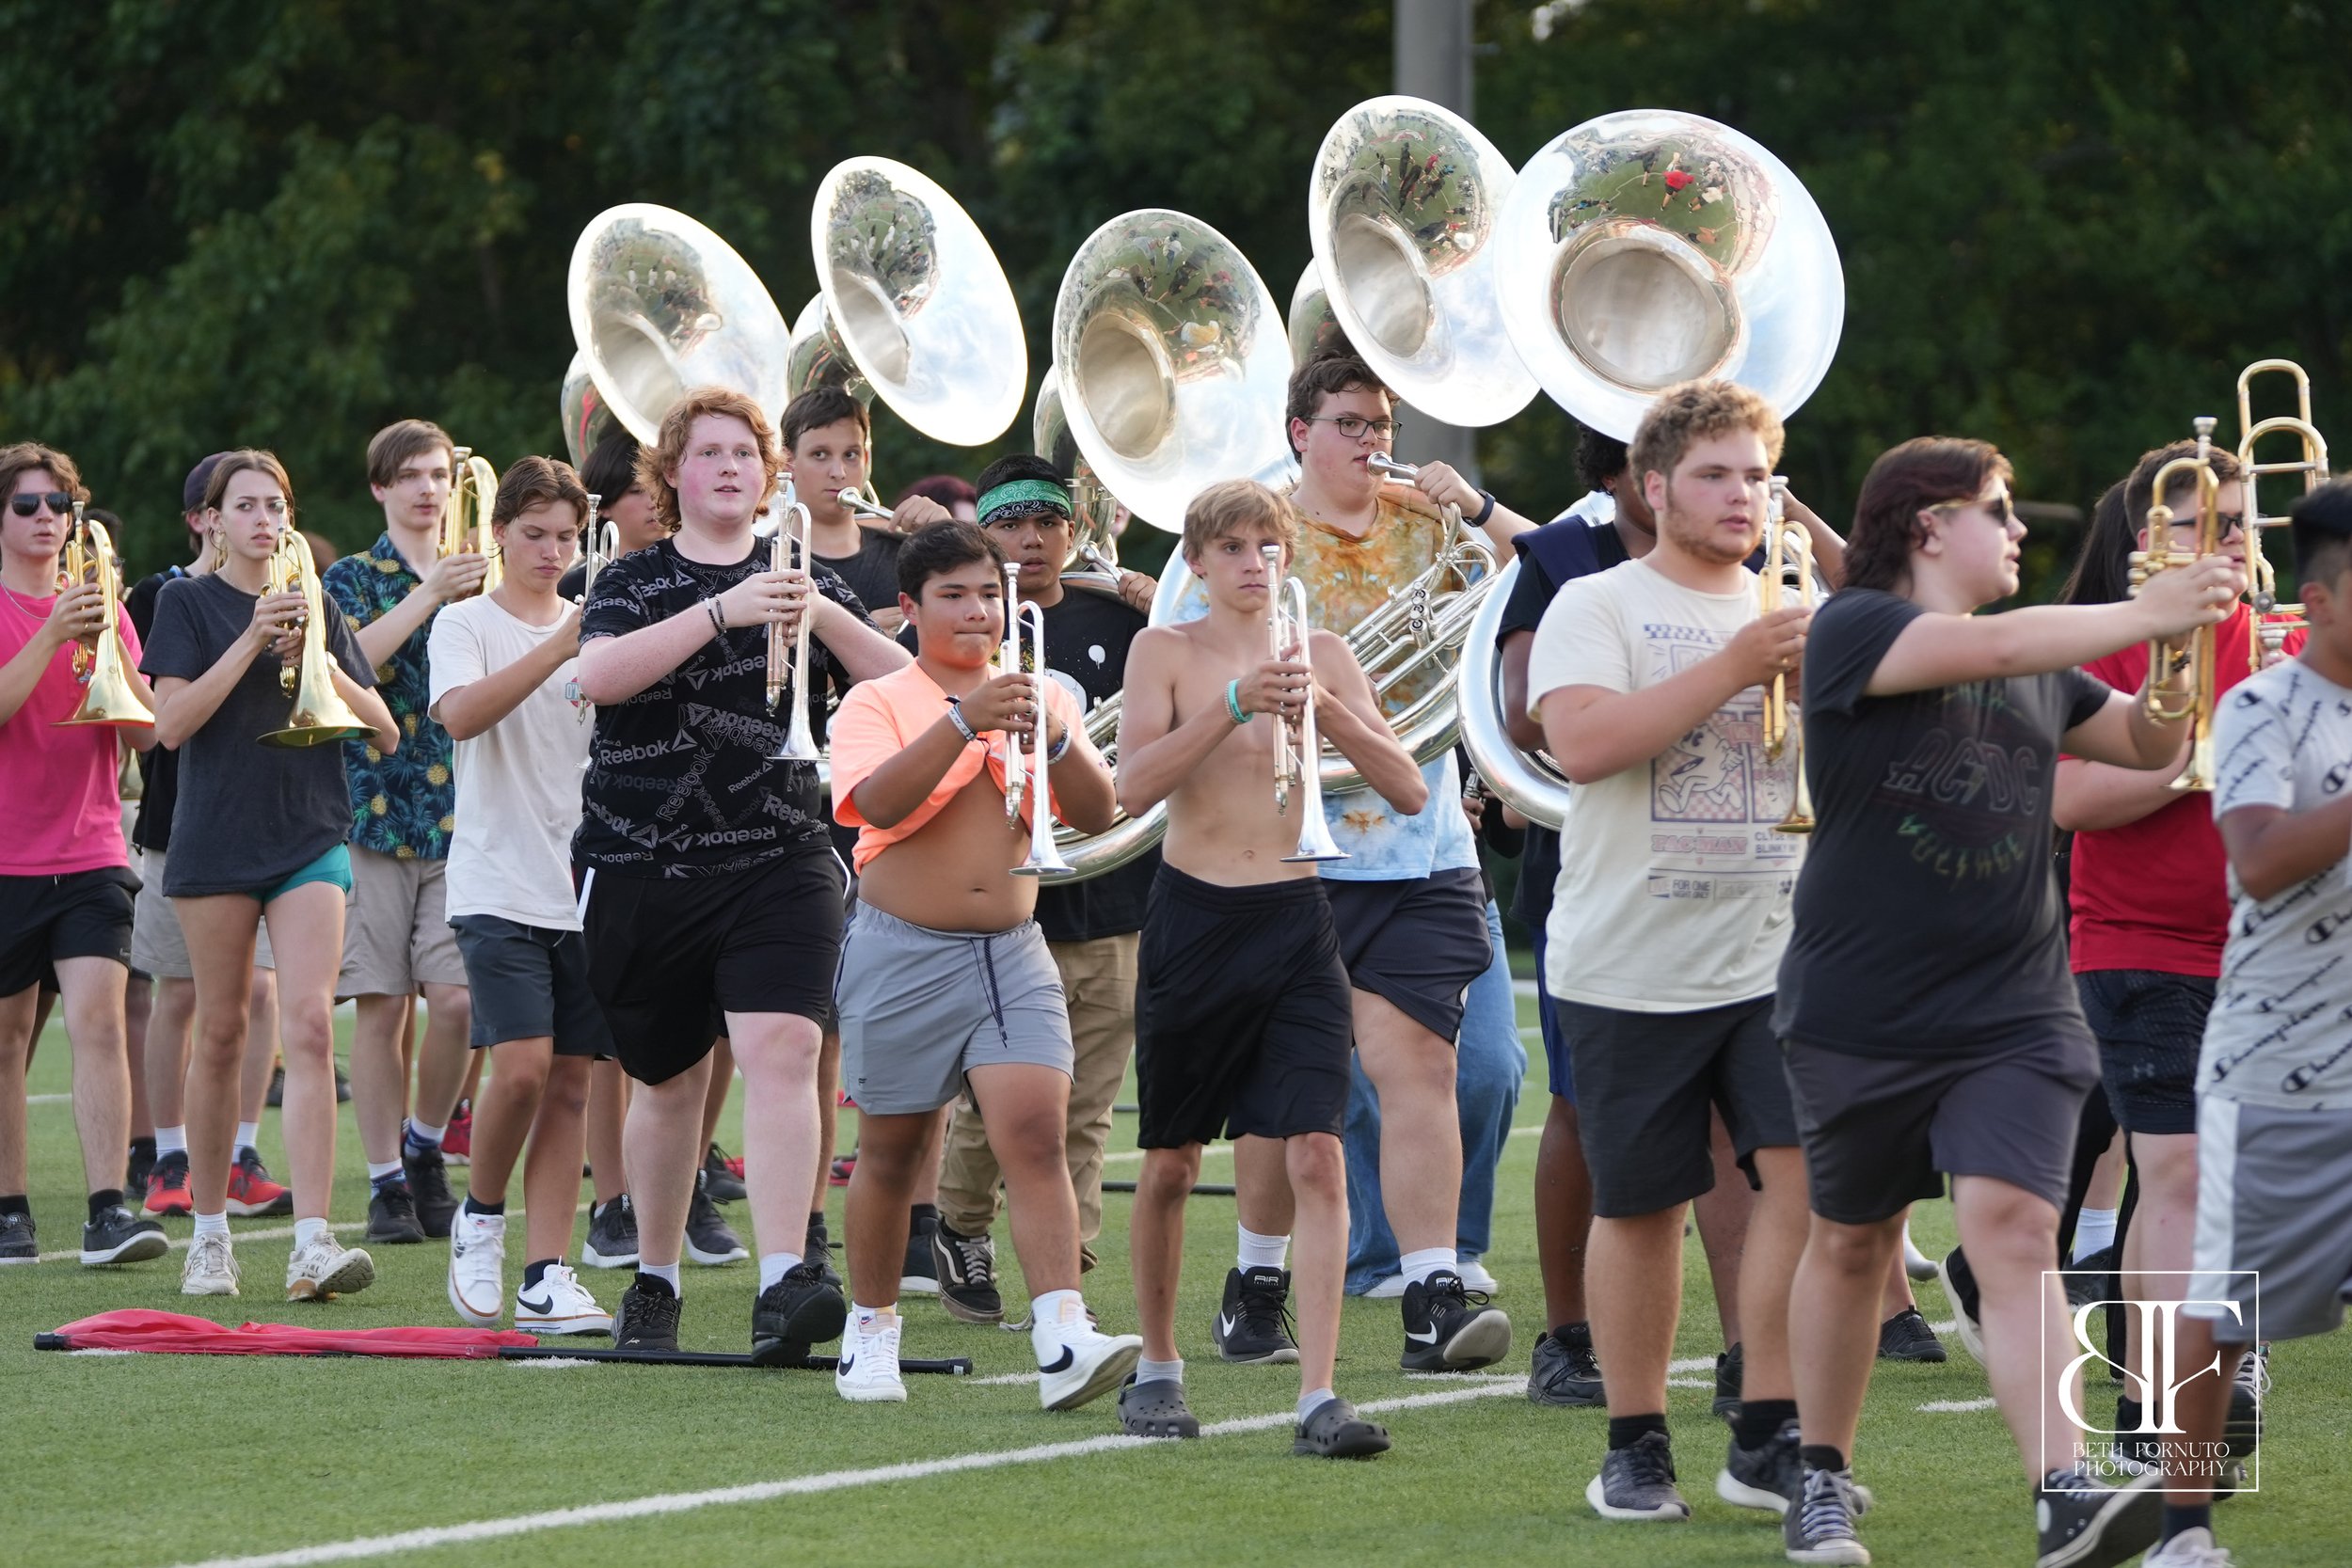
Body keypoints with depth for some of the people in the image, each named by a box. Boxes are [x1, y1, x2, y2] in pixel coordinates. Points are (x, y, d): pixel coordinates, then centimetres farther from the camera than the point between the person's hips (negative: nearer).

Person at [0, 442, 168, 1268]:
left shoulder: (99, 610, 9)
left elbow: (148, 732, 2)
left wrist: (107, 642, -12)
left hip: (91, 854, 1)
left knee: (99, 1020, -13)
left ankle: (108, 1211, -18)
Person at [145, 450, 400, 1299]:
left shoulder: (315, 606, 12)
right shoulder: (189, 602, 4)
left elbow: (383, 732, 7)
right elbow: (171, 722, -9)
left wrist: (317, 656, -8)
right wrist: (252, 642, -16)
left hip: (310, 836, 1)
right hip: (217, 836, -1)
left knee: (310, 1024, -13)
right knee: (221, 1033, 5)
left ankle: (312, 1244, -21)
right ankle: (209, 1235, 19)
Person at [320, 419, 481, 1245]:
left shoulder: (476, 580, 14)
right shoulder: (354, 579, 6)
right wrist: (430, 594, -21)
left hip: (464, 818, 2)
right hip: (375, 812, -2)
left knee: (455, 997, -10)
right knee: (382, 1006, -2)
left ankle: (425, 1145, 13)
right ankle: (388, 1184, 5)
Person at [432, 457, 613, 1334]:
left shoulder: (594, 628, 14)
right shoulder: (466, 624, 1)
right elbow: (461, 714, -19)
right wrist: (558, 649, -26)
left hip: (585, 888, 4)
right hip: (500, 887, -4)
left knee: (569, 1081, 1)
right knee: (521, 1065, -17)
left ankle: (545, 1278, 3)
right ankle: (480, 1218, 8)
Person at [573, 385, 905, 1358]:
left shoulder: (805, 582, 10)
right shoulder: (635, 583, 4)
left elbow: (901, 682, -1)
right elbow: (599, 676, -17)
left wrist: (823, 616, -18)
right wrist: (724, 611, -25)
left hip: (779, 864, 0)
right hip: (642, 867, 0)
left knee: (782, 1048, -20)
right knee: (669, 1079, 9)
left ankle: (783, 1282, -29)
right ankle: (654, 1284, 28)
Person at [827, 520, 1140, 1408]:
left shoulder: (1041, 698, 10)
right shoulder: (877, 703, -1)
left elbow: (1097, 816, 1)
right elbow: (879, 802, -20)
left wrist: (1056, 741, -17)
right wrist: (964, 722, -28)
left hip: (1011, 952, 2)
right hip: (903, 956, -2)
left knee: (1035, 1133, -14)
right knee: (891, 1151, 8)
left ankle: (1064, 1342, -24)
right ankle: (870, 1333, 26)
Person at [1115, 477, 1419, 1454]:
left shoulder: (1323, 657, 7)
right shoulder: (1167, 651, 1)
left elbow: (1409, 791, 1)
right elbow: (1135, 785, -13)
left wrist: (1328, 710, -14)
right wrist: (1235, 704, -22)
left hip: (1297, 923, 1)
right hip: (1194, 919, -1)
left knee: (1316, 1156, -12)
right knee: (1170, 1162, 9)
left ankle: (1319, 1399, -16)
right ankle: (1157, 1367, 28)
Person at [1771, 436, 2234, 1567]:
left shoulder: (2040, 666, 12)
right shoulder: (1852, 630, -7)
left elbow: (2154, 744, 17)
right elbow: (1988, 649, -23)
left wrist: (2194, 645, -3)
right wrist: (2144, 616, -19)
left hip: (2014, 1015, 3)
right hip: (1860, 1012, -3)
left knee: (2012, 1230, -14)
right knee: (1850, 1243, 12)